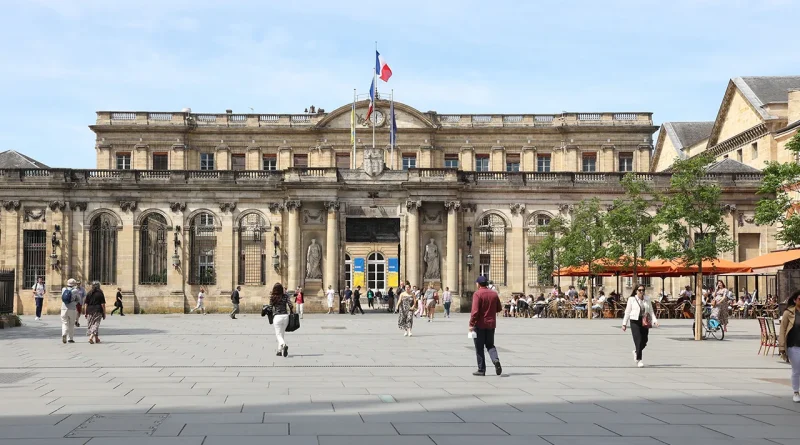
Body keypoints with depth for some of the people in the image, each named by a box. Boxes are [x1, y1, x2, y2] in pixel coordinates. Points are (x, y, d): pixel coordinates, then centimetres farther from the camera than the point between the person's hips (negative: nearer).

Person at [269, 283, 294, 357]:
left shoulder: (272, 297, -3)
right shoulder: (285, 296, 1)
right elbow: (290, 305, -5)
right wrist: (292, 314, 6)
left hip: (277, 317, -3)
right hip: (285, 316, 3)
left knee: (278, 334, 2)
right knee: (283, 333, 18)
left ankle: (284, 345, -27)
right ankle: (280, 350, 19)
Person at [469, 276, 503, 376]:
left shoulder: (477, 294, -12)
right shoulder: (494, 294, 6)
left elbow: (475, 310, -19)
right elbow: (499, 308, 11)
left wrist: (471, 324, -16)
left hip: (479, 324, -5)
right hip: (491, 324, 5)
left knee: (479, 347, 4)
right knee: (490, 345, 17)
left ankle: (481, 369, 5)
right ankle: (496, 360, -10)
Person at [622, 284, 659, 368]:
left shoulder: (647, 299, 8)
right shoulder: (632, 299, 0)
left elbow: (651, 311, 10)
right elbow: (627, 312, 3)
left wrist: (654, 320, -4)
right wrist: (624, 324, 1)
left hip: (644, 322, 4)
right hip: (635, 322, -4)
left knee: (644, 342, 5)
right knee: (638, 341, -11)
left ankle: (636, 352, 35)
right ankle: (639, 360, -2)